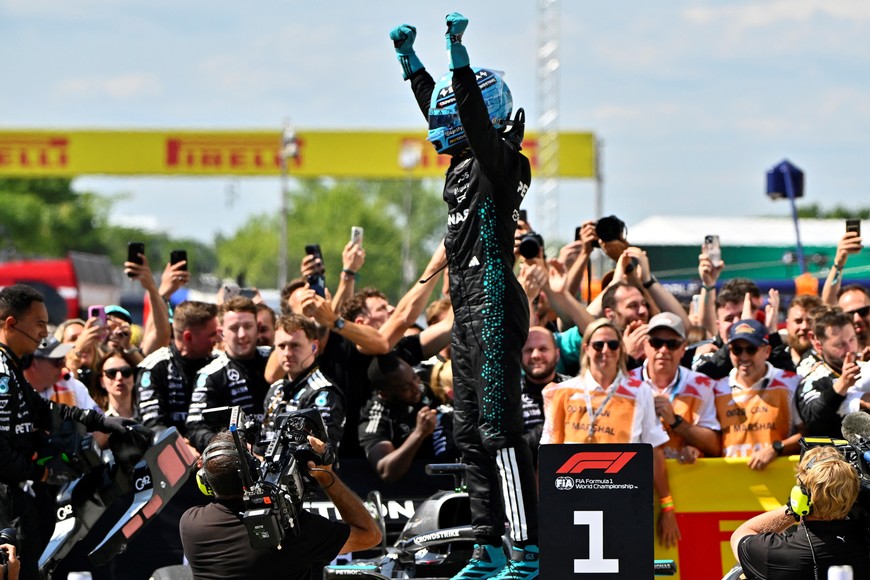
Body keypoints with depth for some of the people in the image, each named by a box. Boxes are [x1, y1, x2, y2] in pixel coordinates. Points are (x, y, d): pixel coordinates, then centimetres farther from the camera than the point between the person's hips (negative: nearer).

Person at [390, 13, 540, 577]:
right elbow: (435, 105, 29)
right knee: (470, 431, 11)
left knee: (499, 429, -13)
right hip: (468, 306, 10)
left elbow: (476, 115, -26)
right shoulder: (466, 161, 15)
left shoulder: (498, 160, -9)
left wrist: (458, 52, -33)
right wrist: (407, 55, 33)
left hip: (493, 303, -10)